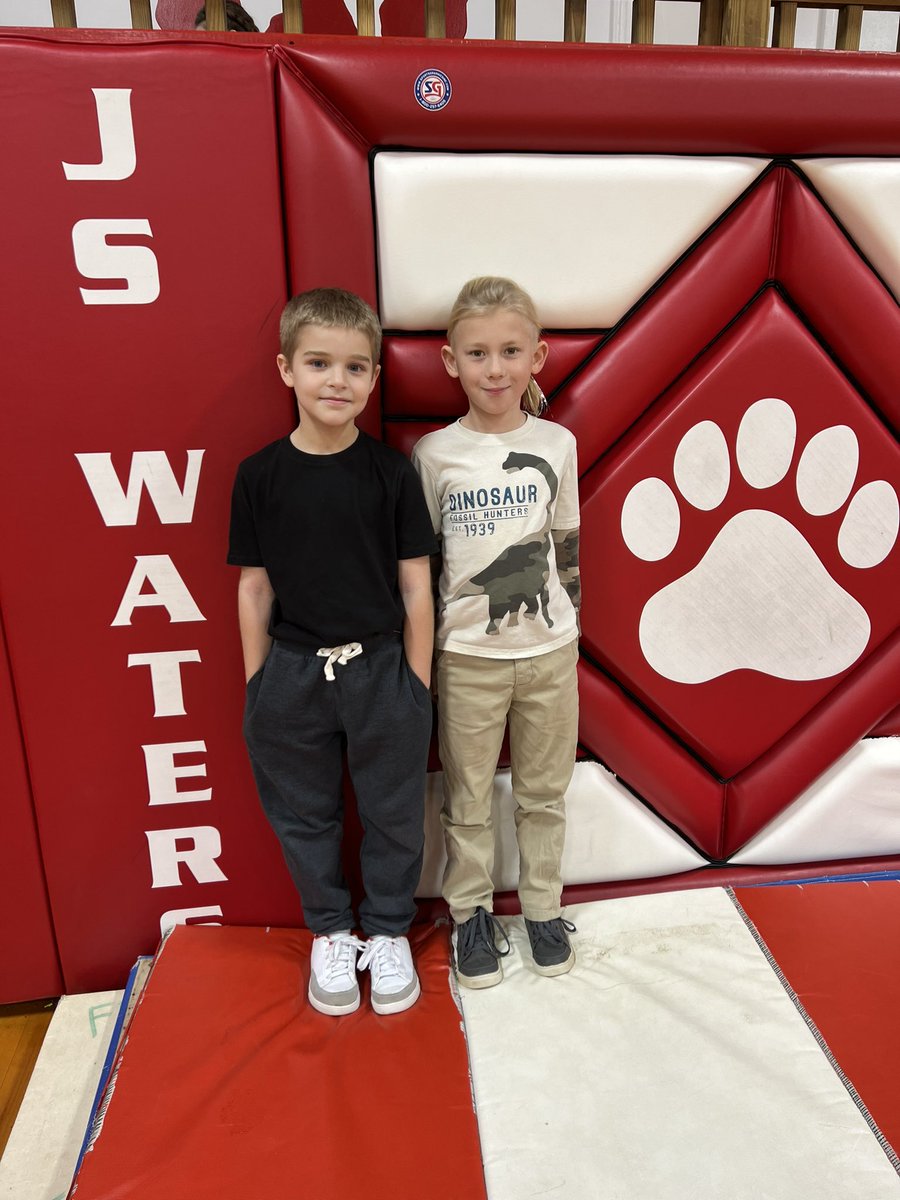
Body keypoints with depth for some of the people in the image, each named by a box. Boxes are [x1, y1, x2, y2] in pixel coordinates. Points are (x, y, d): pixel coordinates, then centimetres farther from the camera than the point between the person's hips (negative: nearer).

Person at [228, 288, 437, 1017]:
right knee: (304, 815, 17)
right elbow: (254, 586, 1)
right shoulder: (260, 475, -4)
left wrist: (418, 685, -3)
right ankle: (329, 934, 41)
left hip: (380, 669, -1)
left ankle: (389, 933, 38)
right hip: (292, 674, 1)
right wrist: (256, 685, 3)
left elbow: (415, 586, -4)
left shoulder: (391, 472, -7)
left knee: (393, 814, 14)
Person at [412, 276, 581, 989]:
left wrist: (570, 634, 8)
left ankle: (543, 908, 37)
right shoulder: (434, 454, -6)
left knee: (544, 794, 16)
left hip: (549, 650, 2)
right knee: (468, 801, 13)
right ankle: (472, 913, 34)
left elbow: (567, 549, 6)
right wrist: (422, 651, 1)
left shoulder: (557, 444, -1)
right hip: (468, 656, -1)